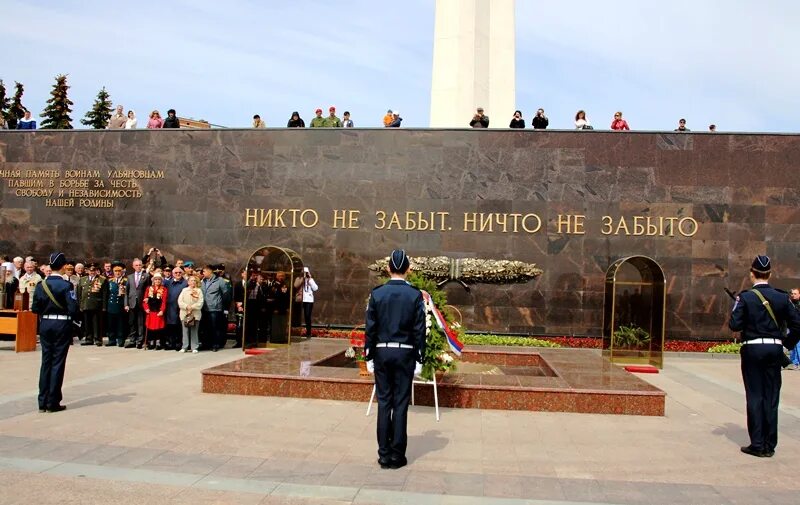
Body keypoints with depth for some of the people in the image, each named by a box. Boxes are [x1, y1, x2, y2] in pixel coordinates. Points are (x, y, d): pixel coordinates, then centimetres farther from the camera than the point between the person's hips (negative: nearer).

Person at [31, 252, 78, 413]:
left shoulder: (41, 285, 1)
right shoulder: (66, 285, -13)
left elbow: (35, 308, 1)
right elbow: (73, 308, -18)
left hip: (45, 325, 5)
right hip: (62, 325, -5)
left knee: (46, 361, 11)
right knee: (58, 362, 2)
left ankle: (43, 402, 15)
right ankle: (53, 403, 5)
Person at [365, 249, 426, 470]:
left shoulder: (377, 293, -1)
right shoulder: (415, 295, -5)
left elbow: (370, 328, 0)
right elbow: (419, 330, -4)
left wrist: (369, 356, 7)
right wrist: (419, 359, 2)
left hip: (382, 352, 1)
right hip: (405, 353, -1)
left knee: (384, 402, 8)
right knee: (401, 403, 5)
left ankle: (384, 454, 12)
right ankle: (397, 455, 9)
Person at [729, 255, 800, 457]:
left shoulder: (745, 297, -9)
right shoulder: (782, 297, 1)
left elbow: (735, 325, -14)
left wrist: (733, 317, 7)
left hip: (752, 349, -3)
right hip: (775, 349, 3)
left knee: (755, 397, 4)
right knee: (771, 397, 9)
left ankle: (757, 444, 6)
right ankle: (770, 446, 14)